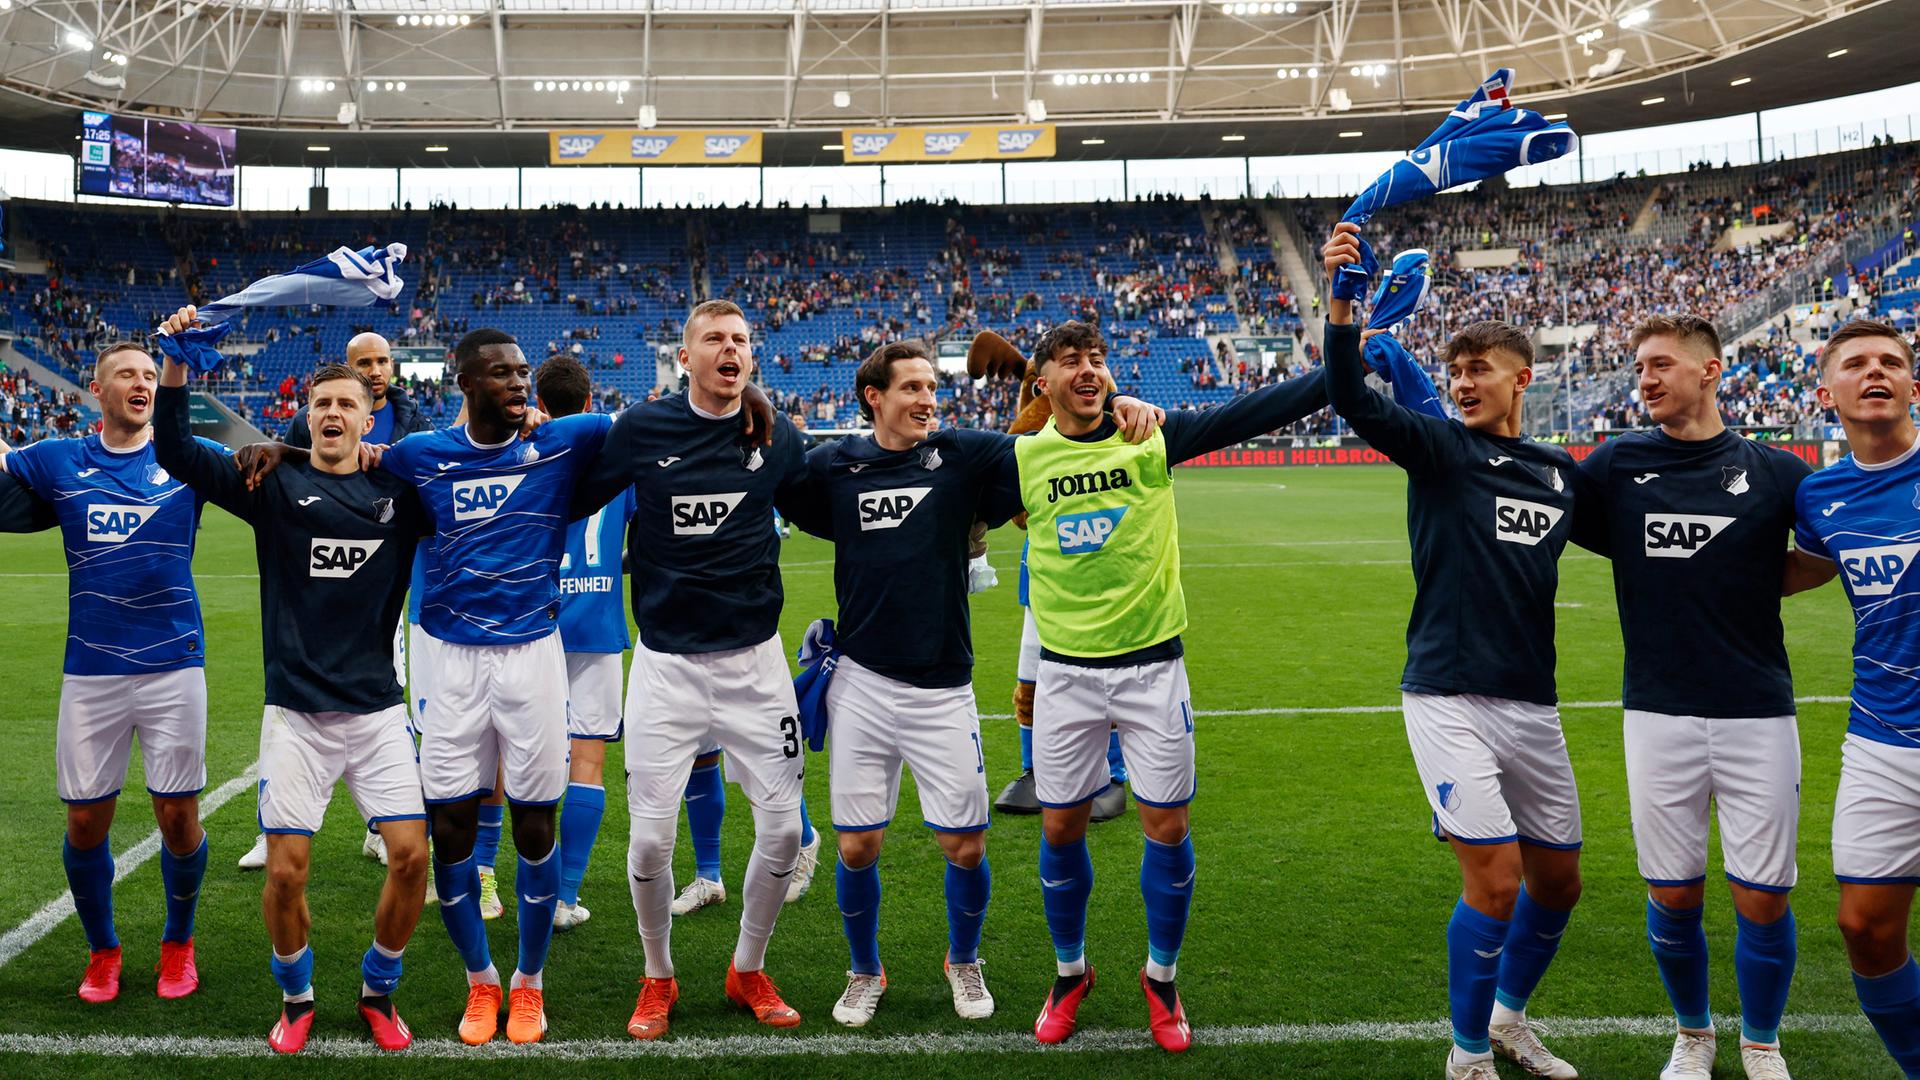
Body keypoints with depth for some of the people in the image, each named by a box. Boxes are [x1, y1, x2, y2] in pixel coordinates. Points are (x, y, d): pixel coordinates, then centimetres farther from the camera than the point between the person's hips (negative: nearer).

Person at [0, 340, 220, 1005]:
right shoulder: (58, 461, 7)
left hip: (174, 666, -1)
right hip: (91, 671, 1)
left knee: (178, 818, 3)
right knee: (85, 821, 6)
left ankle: (178, 943, 26)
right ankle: (102, 950, 29)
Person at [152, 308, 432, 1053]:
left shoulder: (398, 493, 5)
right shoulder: (276, 487, 1)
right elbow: (175, 452, -6)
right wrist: (177, 359, -17)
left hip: (378, 707, 1)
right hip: (297, 711, -1)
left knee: (412, 855, -6)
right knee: (286, 868, -4)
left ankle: (378, 992, 18)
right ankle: (296, 998, 23)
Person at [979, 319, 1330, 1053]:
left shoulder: (1153, 437, -4)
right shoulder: (1024, 459, -2)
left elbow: (1252, 414, -10)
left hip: (1152, 663, -1)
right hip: (1066, 671, 1)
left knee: (1166, 827, 4)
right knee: (1061, 828, 9)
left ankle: (1161, 979, 25)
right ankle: (1070, 976, 31)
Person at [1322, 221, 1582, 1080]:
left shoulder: (1560, 472, 11)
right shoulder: (1438, 447, -3)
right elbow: (1353, 401, -20)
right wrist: (1341, 302, -34)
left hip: (1532, 701, 6)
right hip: (1450, 696, -5)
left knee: (1558, 881, 14)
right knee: (1495, 879, -11)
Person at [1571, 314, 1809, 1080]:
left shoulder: (1776, 471, 2)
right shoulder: (1616, 465, 4)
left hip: (1757, 713, -1)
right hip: (1658, 712, 1)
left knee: (1763, 899, 3)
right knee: (1673, 896, 7)